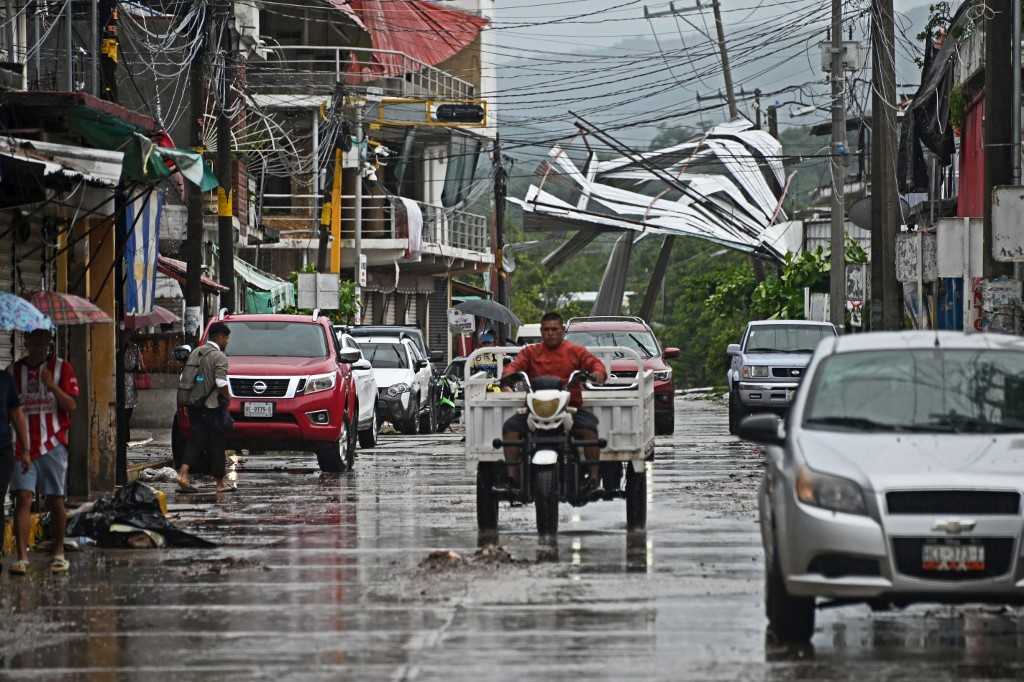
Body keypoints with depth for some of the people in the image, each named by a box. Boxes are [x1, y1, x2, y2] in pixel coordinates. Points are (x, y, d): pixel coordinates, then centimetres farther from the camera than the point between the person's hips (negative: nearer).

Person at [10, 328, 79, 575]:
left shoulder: (62, 368, 2)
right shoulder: (15, 370, 9)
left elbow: (71, 405, -5)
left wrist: (52, 385, -21)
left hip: (53, 444, -1)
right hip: (23, 444, 1)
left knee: (55, 499, 5)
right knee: (23, 498, -9)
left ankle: (58, 553, 19)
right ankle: (22, 557, -12)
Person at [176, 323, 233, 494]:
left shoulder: (196, 353, 11)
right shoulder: (219, 357, -12)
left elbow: (183, 379, 12)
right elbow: (221, 384, -20)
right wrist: (227, 397, -2)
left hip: (193, 405, 6)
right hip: (212, 407, -6)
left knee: (196, 440, 8)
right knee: (216, 443, 4)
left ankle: (183, 473, -12)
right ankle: (220, 483, 12)